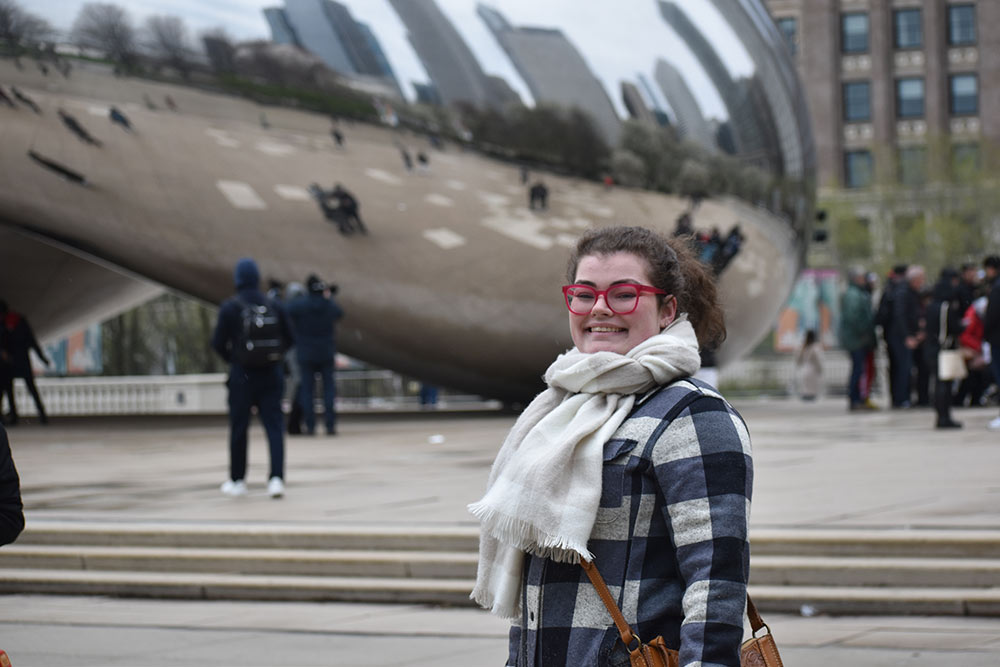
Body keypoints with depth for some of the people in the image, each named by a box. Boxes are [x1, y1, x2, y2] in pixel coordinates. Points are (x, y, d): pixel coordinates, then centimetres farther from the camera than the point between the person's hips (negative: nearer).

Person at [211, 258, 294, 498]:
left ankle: (237, 481, 22)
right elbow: (289, 339, 7)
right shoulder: (273, 306, 1)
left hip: (243, 375, -2)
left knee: (238, 428, 12)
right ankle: (276, 477, -16)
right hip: (272, 374, 2)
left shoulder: (230, 307, -8)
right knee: (274, 426, 1)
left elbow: (218, 342, -6)